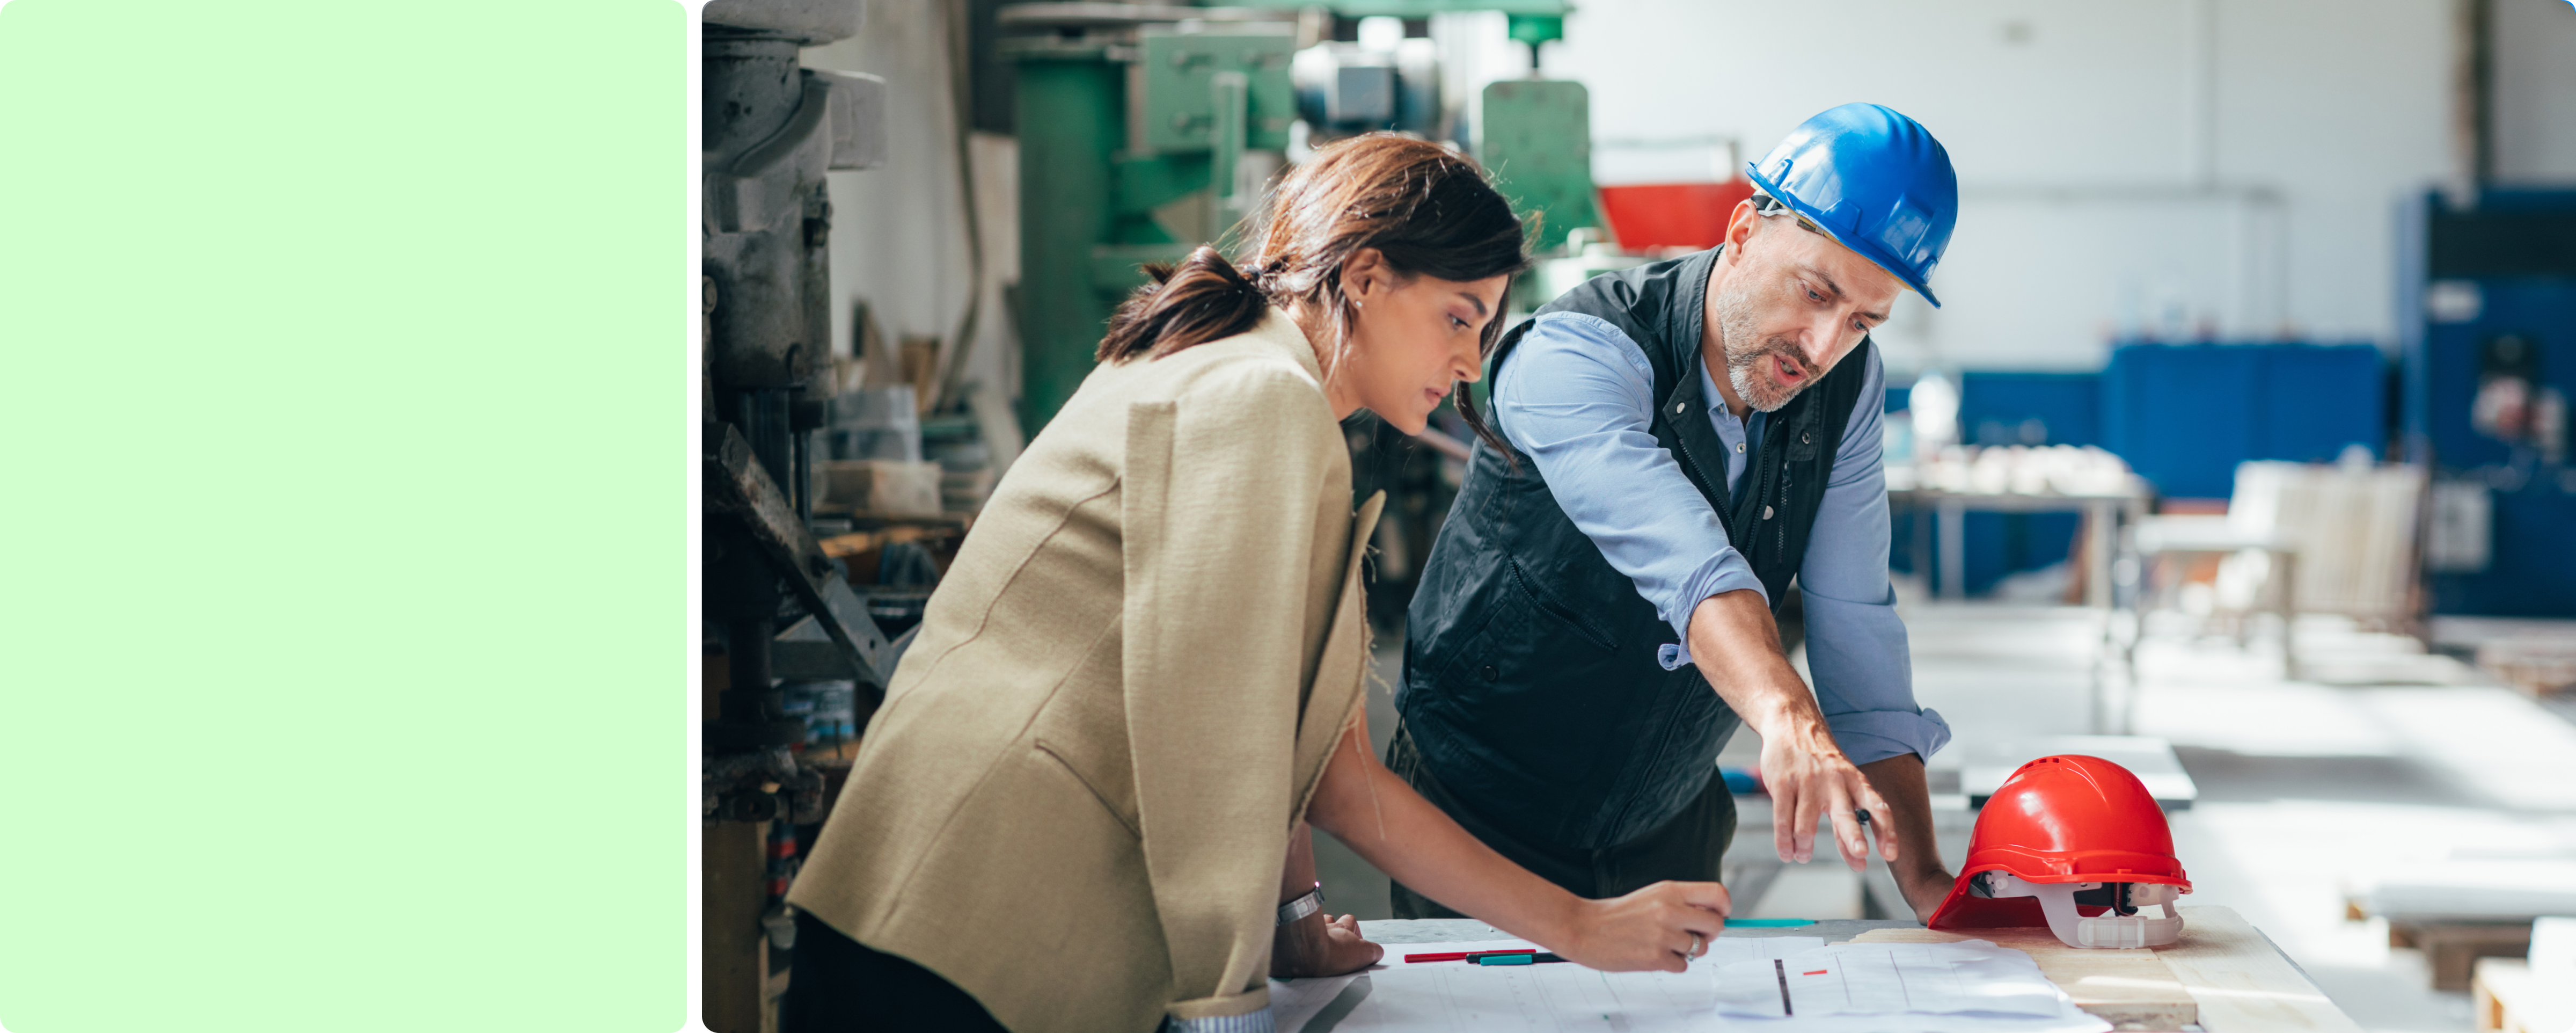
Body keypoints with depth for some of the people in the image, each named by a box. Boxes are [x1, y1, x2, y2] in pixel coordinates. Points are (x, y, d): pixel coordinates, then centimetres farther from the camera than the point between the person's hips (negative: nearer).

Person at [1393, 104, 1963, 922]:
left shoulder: (1849, 386, -7)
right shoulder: (1575, 358, -28)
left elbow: (1855, 627, -9)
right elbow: (1690, 564, -45)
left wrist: (1922, 874, -19)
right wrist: (1788, 717, -62)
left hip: (1670, 830, 5)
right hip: (1484, 817, -5)